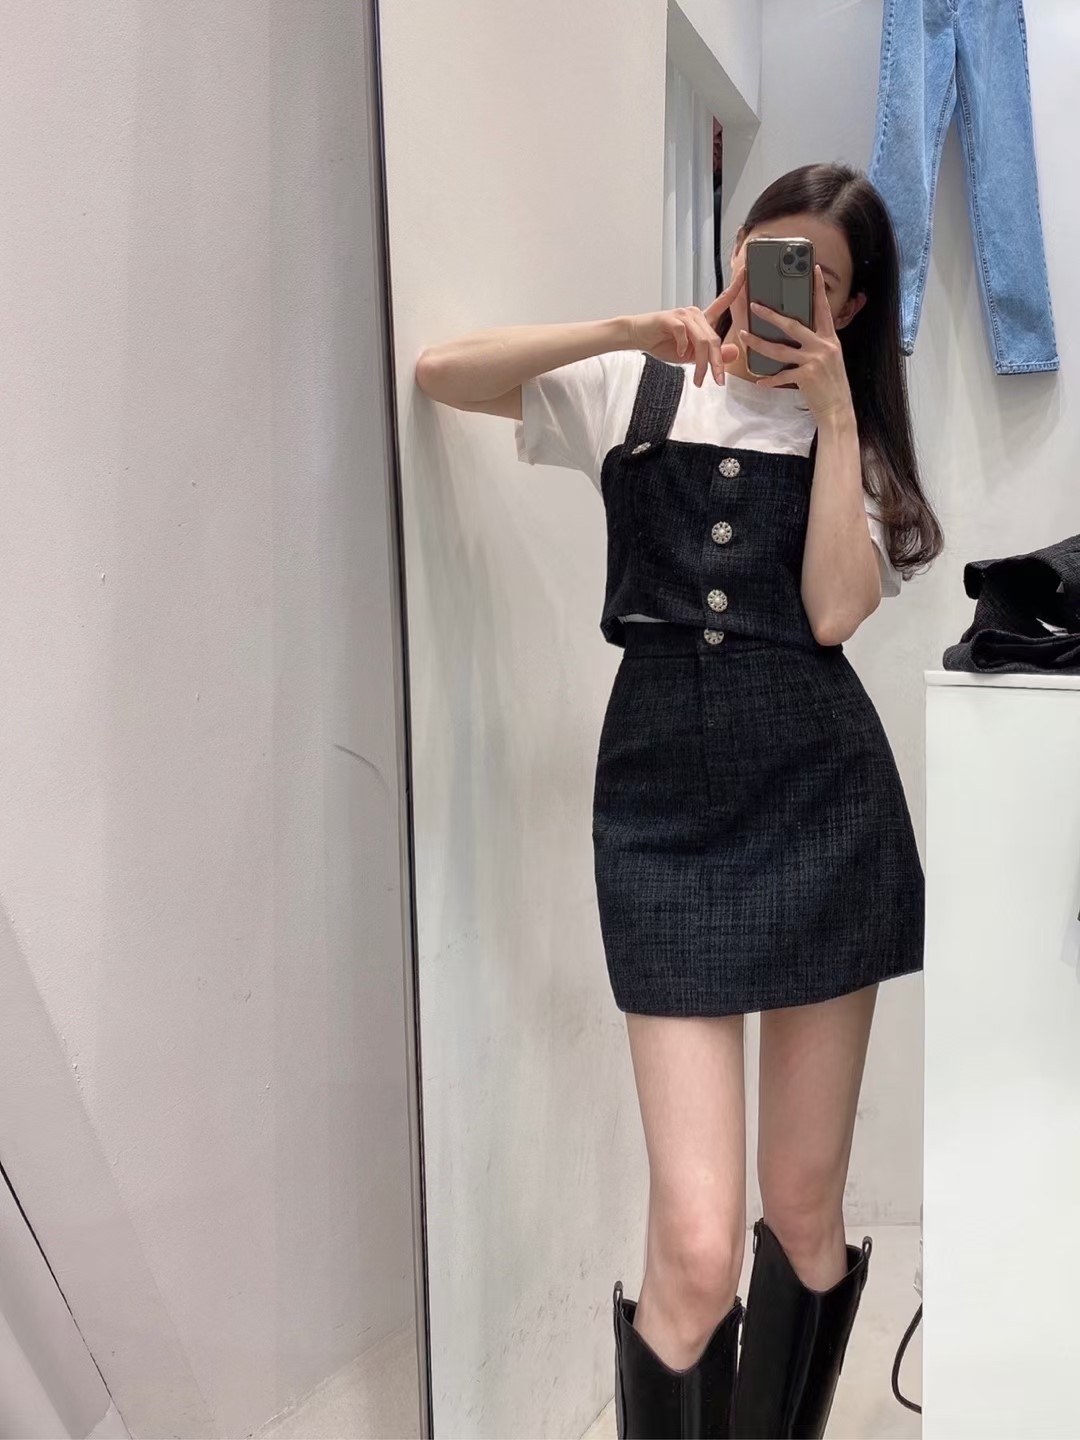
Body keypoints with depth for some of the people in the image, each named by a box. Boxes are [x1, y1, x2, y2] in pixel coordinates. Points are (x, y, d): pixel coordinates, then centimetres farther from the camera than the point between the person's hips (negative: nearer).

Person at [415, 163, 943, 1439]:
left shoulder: (856, 435, 14)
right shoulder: (635, 391, 12)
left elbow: (834, 611, -4)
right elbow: (440, 372, -1)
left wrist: (833, 410, -4)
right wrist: (631, 329, -6)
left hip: (822, 794, 2)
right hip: (663, 795, -1)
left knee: (805, 1209, 11)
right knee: (695, 1245, -8)